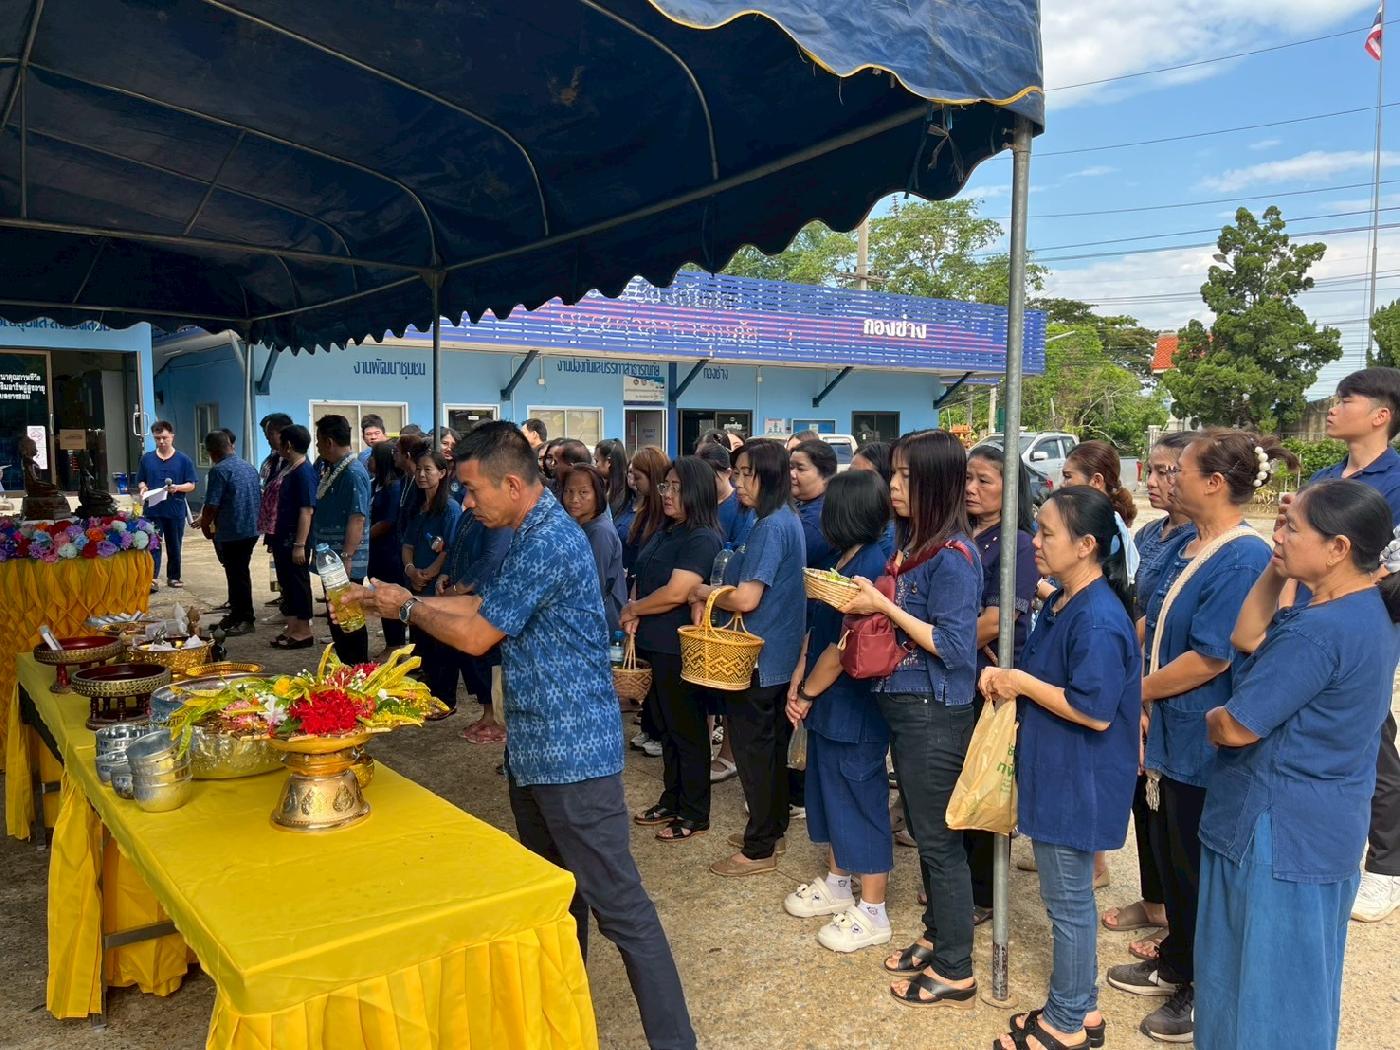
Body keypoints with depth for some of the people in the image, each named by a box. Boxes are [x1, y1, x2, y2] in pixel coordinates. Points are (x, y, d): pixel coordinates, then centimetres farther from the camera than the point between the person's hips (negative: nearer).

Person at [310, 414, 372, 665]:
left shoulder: (353, 473, -18)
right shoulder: (334, 470, 13)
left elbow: (357, 519, -24)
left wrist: (346, 558, -27)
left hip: (345, 564, -10)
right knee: (336, 620, 16)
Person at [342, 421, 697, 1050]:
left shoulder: (548, 542, -21)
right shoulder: (533, 534, 11)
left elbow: (476, 635, -16)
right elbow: (481, 605, 20)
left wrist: (407, 608, 0)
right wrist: (404, 599, 13)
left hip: (571, 752, -10)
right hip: (536, 746, 10)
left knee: (618, 905, -2)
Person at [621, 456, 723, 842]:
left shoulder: (703, 539, -17)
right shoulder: (665, 532, 11)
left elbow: (676, 593, -24)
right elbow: (645, 579, 16)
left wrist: (633, 609, -10)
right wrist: (635, 614, -3)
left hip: (680, 650, -9)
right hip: (653, 644, 9)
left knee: (687, 732, 4)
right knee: (666, 727, 19)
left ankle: (694, 814, 18)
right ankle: (671, 801, 33)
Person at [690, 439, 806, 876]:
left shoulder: (771, 528, -21)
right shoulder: (787, 521, 10)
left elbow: (746, 599, -24)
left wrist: (703, 592, -7)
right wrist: (711, 597, 0)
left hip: (759, 660, -10)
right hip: (782, 655, 10)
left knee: (752, 749, 1)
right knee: (773, 746, 19)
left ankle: (758, 850, 12)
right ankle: (772, 830, 32)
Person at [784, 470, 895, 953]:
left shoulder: (870, 568, -23)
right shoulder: (842, 561, 6)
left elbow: (843, 649, -22)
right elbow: (816, 631, 10)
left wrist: (807, 693, -11)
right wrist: (800, 687, 3)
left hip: (855, 708, -9)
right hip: (828, 704, 9)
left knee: (862, 801, 3)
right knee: (832, 794, 21)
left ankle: (872, 913, 18)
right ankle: (836, 883, 40)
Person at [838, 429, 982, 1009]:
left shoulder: (952, 556, -19)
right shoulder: (910, 543, 7)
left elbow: (952, 646, -21)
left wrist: (882, 606, -20)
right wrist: (865, 605, 0)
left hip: (935, 715, -9)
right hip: (903, 705, 9)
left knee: (940, 840, 3)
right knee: (923, 832, 20)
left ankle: (955, 973, 18)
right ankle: (937, 938, 37)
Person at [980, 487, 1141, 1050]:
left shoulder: (1099, 619, -24)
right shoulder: (1060, 604, 6)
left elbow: (1095, 711, -26)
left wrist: (1023, 683, -19)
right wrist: (1004, 676, -2)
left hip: (1078, 784, -10)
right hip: (1053, 772, 10)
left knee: (1068, 901, 7)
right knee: (1068, 896, 21)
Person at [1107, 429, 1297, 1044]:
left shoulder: (1245, 558, -22)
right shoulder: (1182, 548, 6)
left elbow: (1211, 658, -24)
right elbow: (1152, 626, 12)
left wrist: (1137, 691, -13)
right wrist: (1142, 700, 1)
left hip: (1204, 742, -8)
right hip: (1166, 733, 8)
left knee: (1199, 867, 8)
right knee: (1170, 857, 21)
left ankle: (1206, 992, 27)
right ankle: (1175, 965, 40)